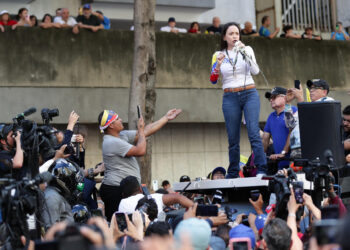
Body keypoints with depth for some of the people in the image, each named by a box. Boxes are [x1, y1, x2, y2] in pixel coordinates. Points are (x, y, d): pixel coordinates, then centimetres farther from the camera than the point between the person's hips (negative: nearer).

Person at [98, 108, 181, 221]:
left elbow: (146, 131, 19)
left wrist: (166, 118, 20)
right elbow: (140, 151, -18)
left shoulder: (122, 135, 14)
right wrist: (141, 130, -3)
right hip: (116, 190, -10)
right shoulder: (111, 142, -16)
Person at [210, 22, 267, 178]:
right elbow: (213, 80, 0)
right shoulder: (218, 55, 8)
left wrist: (244, 52, -19)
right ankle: (232, 174, 9)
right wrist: (218, 65, -18)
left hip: (249, 95, -1)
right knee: (233, 139, 1)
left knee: (254, 133, -14)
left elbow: (255, 71, -8)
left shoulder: (247, 50, 6)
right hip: (230, 98, 1)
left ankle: (261, 170, -16)